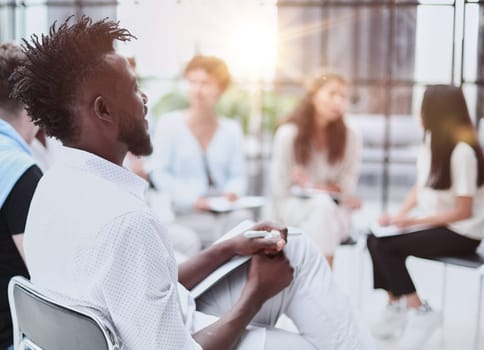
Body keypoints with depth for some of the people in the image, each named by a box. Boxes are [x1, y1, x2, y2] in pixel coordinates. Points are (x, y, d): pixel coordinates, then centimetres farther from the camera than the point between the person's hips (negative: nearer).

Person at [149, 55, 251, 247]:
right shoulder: (169, 123, 3)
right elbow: (158, 172, -3)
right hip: (184, 212, -3)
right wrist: (191, 199, -15)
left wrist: (232, 192, -10)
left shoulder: (231, 129, 13)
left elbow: (238, 175, 14)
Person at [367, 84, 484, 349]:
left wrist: (415, 220, -21)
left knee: (387, 246, -19)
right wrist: (400, 214, -6)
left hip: (461, 233, -8)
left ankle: (419, 311, -7)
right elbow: (420, 188, 10)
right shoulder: (431, 141, 4)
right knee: (375, 239, -9)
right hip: (434, 223, 8)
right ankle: (396, 308, 1)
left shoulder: (462, 150, -23)